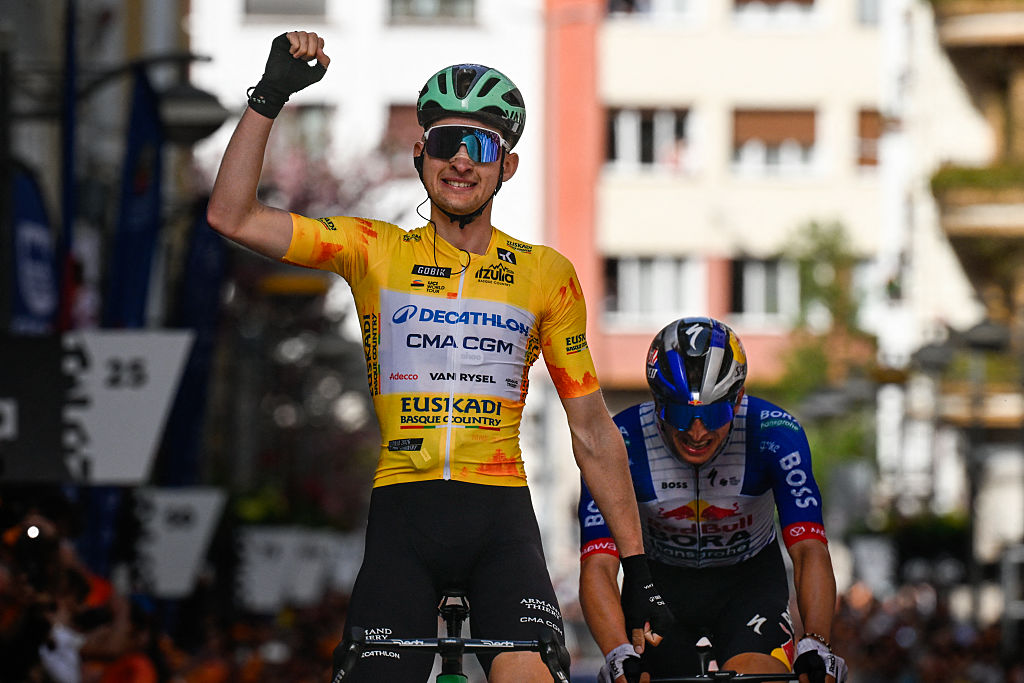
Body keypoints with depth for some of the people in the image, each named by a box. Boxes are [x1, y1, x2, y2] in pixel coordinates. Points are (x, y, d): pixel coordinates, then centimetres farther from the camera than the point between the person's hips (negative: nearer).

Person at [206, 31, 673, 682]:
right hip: (402, 515, 1)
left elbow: (592, 431, 12)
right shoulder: (377, 253, 8)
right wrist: (271, 95, -9)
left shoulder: (546, 274, 8)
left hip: (501, 516, -1)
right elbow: (234, 216, -1)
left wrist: (638, 568, 9)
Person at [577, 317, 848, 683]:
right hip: (661, 584, 1)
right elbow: (598, 565, -33)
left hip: (749, 581, -1)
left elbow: (809, 550, -31)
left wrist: (814, 646, -47)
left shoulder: (775, 434, -25)